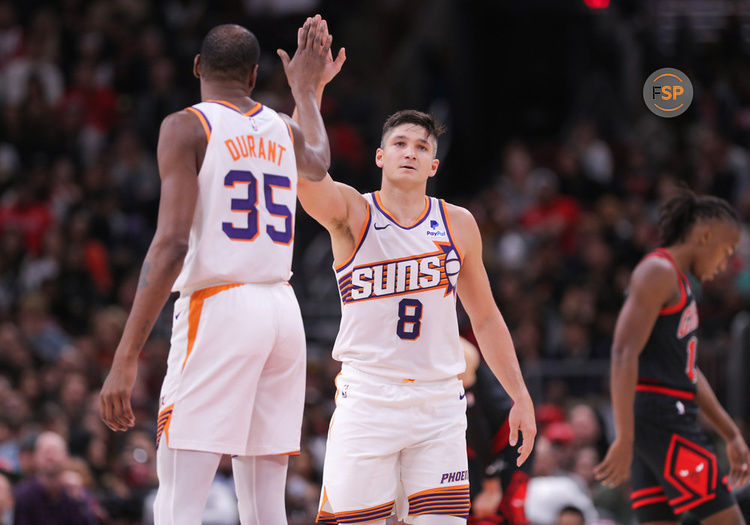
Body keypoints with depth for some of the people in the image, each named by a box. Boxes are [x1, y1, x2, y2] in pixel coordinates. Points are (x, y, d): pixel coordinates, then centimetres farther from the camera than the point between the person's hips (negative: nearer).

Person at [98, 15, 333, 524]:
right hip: (283, 310, 6)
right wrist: (306, 87, 58)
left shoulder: (187, 127, -4)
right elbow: (319, 161, 41)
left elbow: (172, 244, -15)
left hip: (218, 309, -6)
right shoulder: (284, 130, 14)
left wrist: (126, 358, -17)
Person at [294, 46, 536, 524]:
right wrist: (312, 87, -32)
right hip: (366, 402, -2)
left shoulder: (458, 224, 9)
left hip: (438, 405, 2)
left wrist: (520, 396, 13)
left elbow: (486, 319, 17)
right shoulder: (352, 213, 0)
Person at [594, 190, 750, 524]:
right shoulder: (658, 272, -9)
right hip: (659, 416, -10)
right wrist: (625, 439, -26)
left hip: (673, 418, 10)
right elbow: (624, 353, -19)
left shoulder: (680, 282, 22)